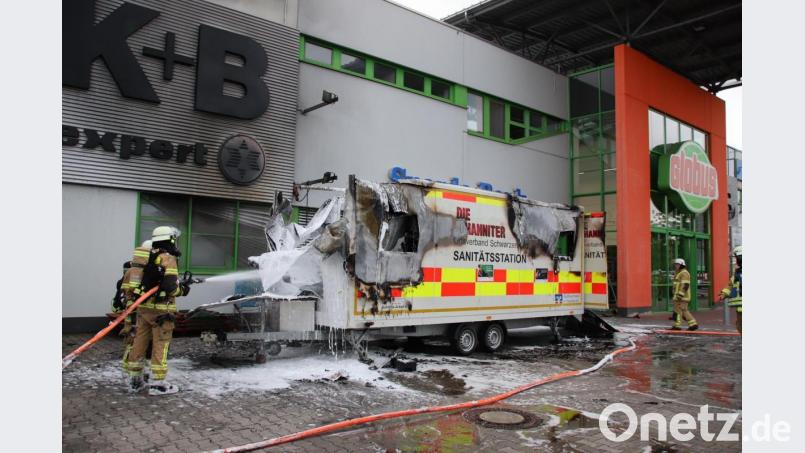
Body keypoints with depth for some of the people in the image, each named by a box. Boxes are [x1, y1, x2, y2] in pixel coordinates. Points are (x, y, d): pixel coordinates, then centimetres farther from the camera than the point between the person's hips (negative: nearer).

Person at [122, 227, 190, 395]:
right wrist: (182, 289, -2)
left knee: (139, 342, 13)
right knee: (160, 345, 0)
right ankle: (157, 383, 4)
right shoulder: (168, 258, -11)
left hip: (142, 306, 8)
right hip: (160, 308, -8)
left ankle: (134, 381, 23)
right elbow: (170, 286, -19)